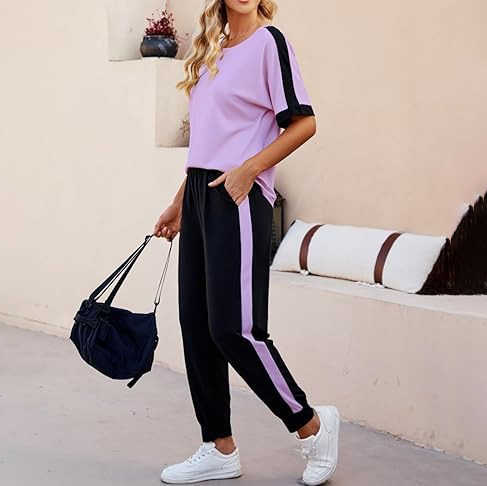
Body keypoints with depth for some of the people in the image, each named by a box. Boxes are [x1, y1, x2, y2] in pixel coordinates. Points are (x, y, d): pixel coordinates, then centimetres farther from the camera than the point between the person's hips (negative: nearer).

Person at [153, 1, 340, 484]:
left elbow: (304, 122, -10)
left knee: (233, 328, -11)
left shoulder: (268, 41, -4)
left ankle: (312, 425, 8)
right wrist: (179, 204, 20)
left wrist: (248, 169, -17)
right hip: (200, 196, 8)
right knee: (196, 326, 6)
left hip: (238, 198, -8)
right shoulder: (212, 51, 18)